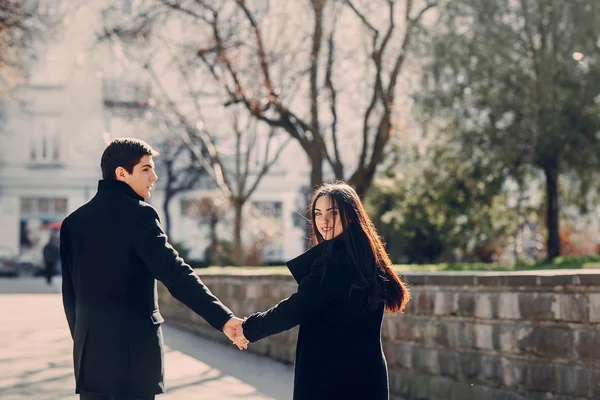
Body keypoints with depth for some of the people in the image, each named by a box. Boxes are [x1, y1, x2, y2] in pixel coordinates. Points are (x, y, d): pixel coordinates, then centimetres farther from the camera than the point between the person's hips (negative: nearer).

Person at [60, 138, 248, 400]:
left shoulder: (74, 221, 9)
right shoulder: (138, 214, -10)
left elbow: (70, 292, 12)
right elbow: (175, 273, -20)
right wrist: (223, 318, -25)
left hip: (90, 348, 6)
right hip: (132, 349, -6)